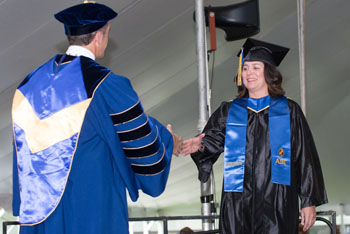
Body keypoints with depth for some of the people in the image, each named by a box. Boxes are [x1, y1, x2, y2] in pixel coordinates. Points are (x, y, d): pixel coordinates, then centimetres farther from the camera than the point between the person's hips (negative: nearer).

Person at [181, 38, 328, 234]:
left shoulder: (289, 111, 6)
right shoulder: (229, 112, 14)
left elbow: (305, 157, 5)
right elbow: (214, 139, 0)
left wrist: (309, 202, 0)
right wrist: (200, 145, -24)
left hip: (277, 205, -2)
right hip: (238, 205, 2)